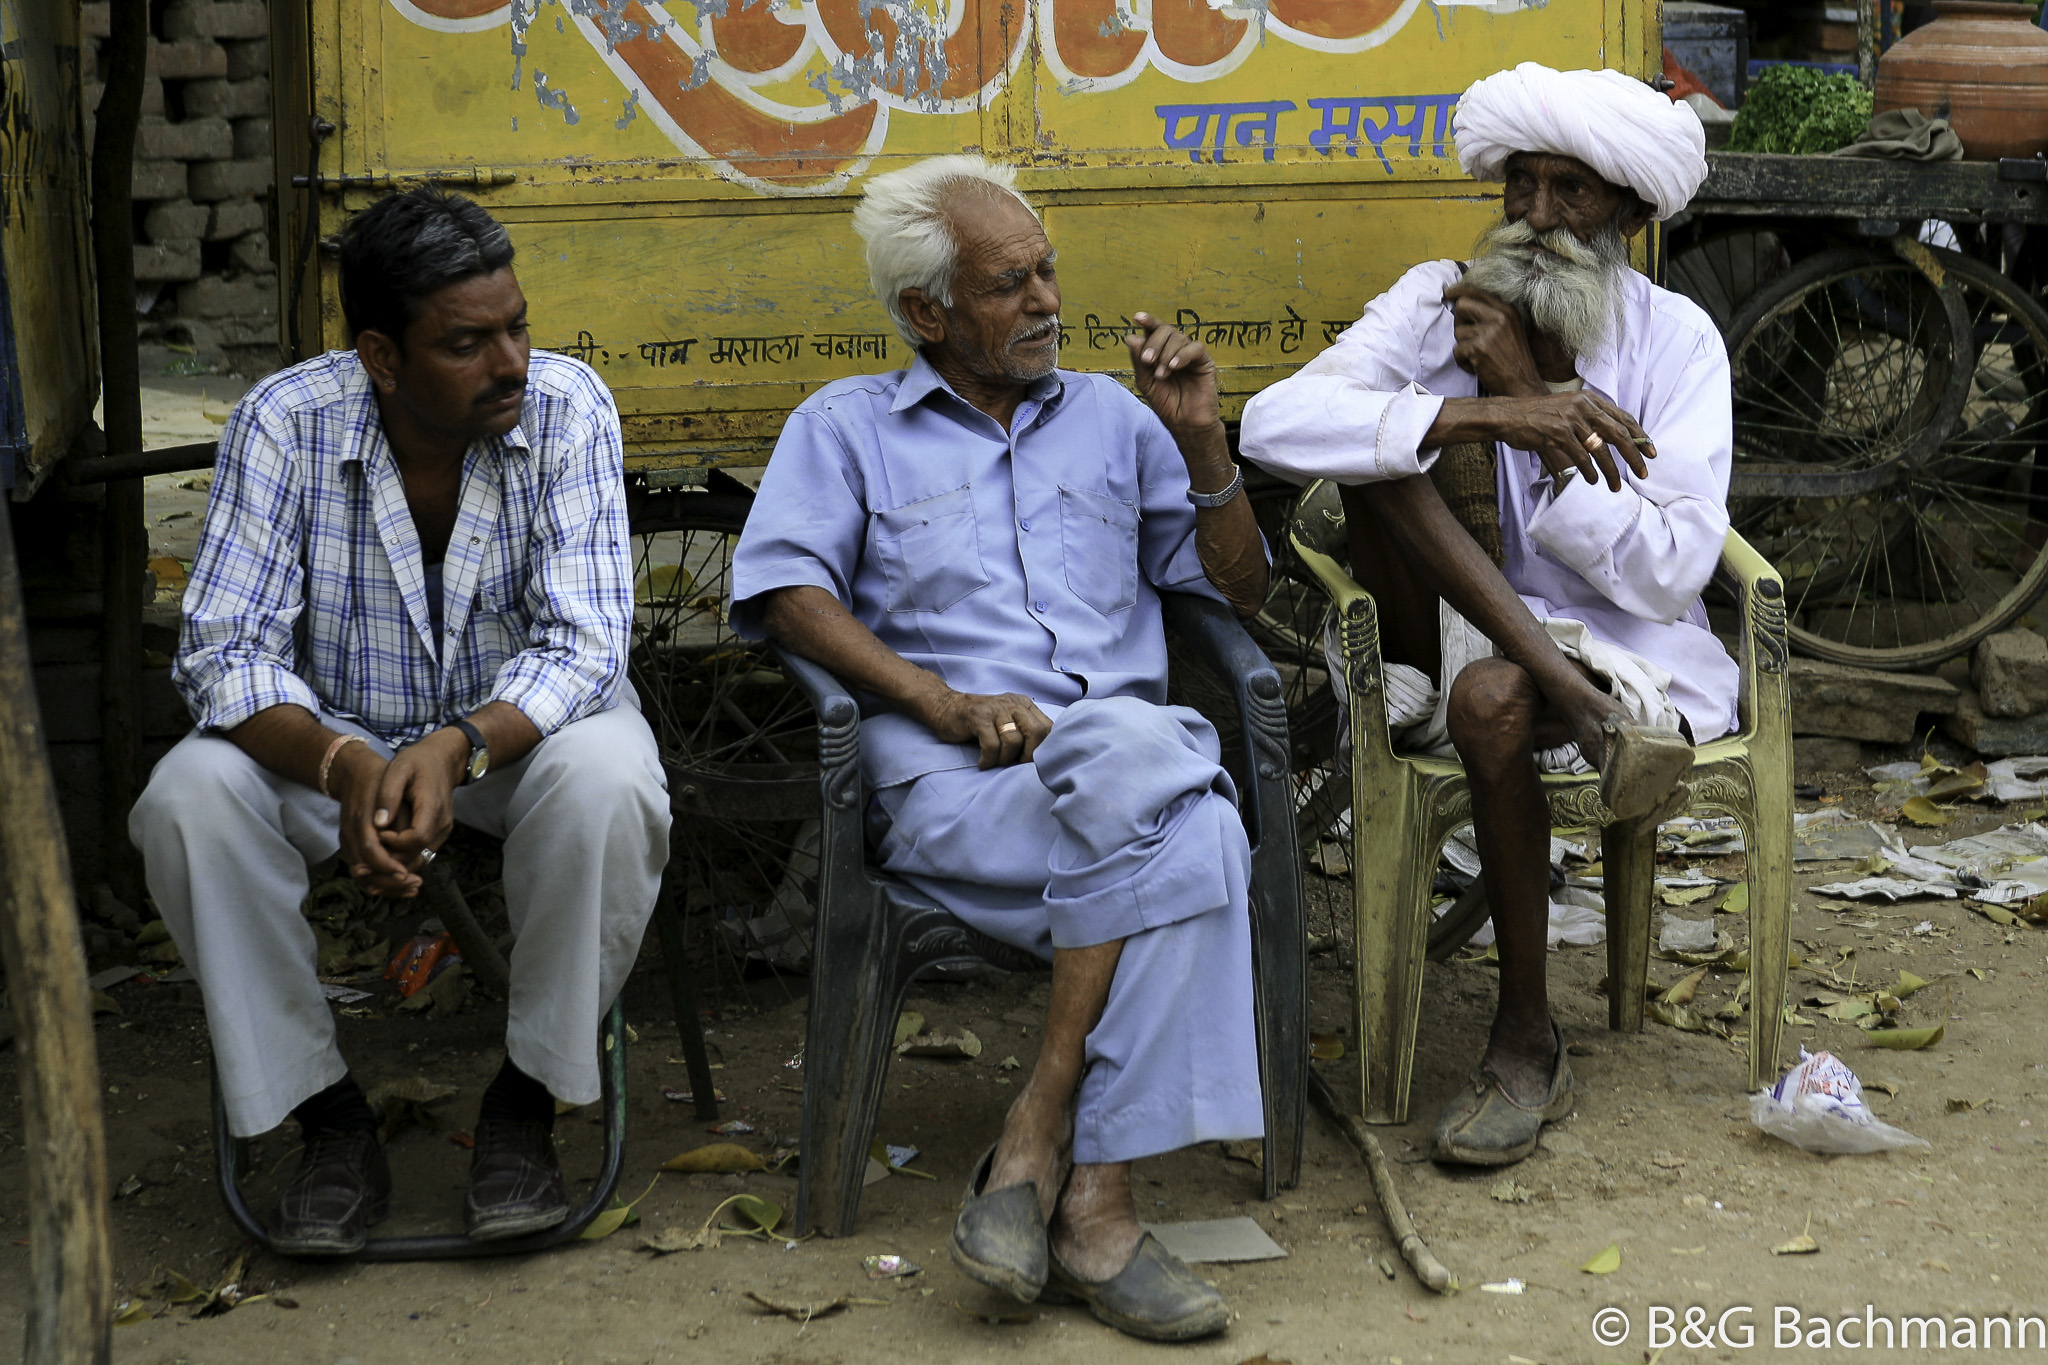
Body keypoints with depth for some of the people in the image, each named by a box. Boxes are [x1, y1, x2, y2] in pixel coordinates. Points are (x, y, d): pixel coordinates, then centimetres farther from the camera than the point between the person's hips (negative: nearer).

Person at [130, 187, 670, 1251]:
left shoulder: (566, 410, -18)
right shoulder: (285, 422, -18)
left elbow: (579, 645, -23)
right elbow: (225, 651, -21)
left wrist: (460, 750, -43)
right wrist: (344, 765, -41)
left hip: (526, 723, -1)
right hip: (336, 734, 1)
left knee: (606, 782, -34)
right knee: (189, 796, -27)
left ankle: (525, 1103, -13)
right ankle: (329, 1119, -13)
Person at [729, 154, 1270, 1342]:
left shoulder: (1107, 416, 27)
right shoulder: (847, 426, 18)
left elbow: (1242, 589, 25)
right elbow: (783, 586, 0)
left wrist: (1202, 442, 8)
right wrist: (940, 701, -14)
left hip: (1130, 767, 4)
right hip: (951, 781, -3)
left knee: (1187, 828, -37)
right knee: (1185, 825, -37)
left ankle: (1039, 1146, -31)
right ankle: (1094, 1202, -32)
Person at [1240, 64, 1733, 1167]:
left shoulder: (1675, 340, -3)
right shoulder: (1440, 301, 1)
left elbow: (1671, 573, -14)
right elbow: (1273, 424, -18)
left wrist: (1536, 400, -19)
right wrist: (1490, 417, -30)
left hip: (1626, 647, -2)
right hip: (1459, 638, 2)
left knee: (1491, 696, -36)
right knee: (1401, 431, -21)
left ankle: (1527, 1043, -19)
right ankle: (1580, 705, -30)